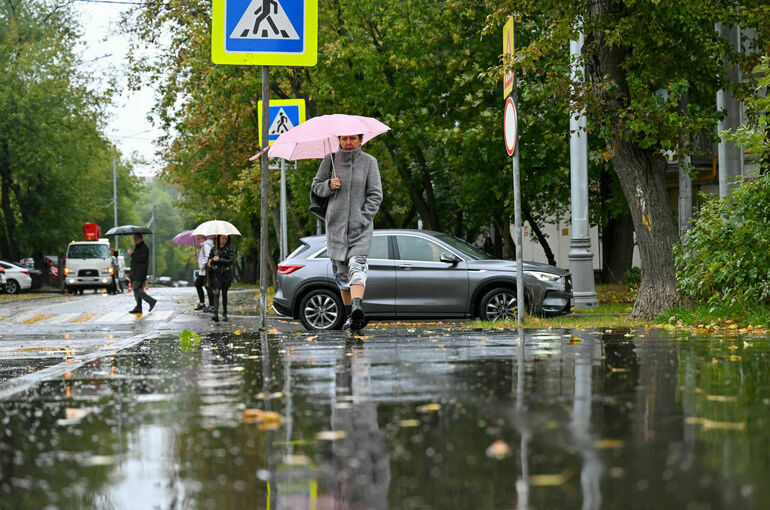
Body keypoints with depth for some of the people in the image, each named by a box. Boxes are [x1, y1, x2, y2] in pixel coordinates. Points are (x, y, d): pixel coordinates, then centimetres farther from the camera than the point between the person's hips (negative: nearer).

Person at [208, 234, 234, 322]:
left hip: (226, 273, 0)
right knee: (216, 293, -13)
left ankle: (224, 314, 20)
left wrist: (219, 259, -16)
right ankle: (216, 314, -23)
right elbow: (209, 258, 18)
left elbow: (230, 261, -6)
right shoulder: (214, 248, 7)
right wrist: (210, 261, -5)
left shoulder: (229, 249, 3)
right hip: (216, 273, 0)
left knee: (224, 294, 6)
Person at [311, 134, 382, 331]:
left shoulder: (369, 162, 2)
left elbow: (375, 195, 0)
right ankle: (349, 313, 16)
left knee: (357, 266, -21)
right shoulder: (330, 160, 6)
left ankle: (357, 307, -38)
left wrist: (363, 220, -10)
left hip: (360, 225, -3)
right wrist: (329, 185, -9)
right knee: (341, 270, 5)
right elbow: (316, 186, 13)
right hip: (336, 223, 3)